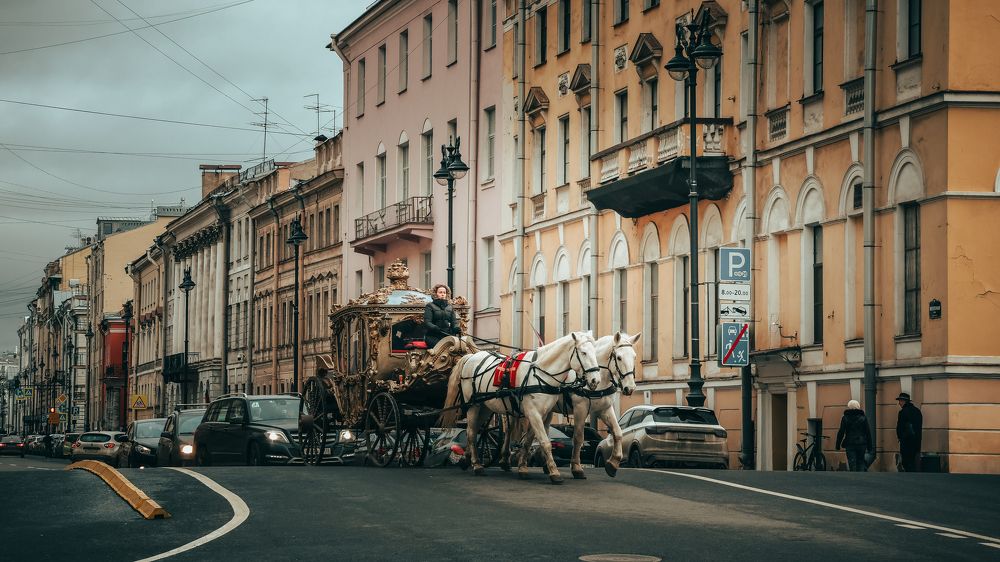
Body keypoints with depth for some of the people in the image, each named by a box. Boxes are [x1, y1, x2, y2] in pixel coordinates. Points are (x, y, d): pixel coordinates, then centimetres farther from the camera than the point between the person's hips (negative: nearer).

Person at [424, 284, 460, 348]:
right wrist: (435, 328, -26)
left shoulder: (449, 307, 22)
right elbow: (427, 322, -4)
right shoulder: (430, 306, 7)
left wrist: (456, 328, -9)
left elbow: (454, 321, 16)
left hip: (447, 336, 4)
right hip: (433, 337, -4)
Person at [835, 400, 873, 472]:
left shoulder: (845, 418, 0)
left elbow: (841, 433, -1)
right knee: (861, 462, 9)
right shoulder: (863, 418, 4)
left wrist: (838, 445, 5)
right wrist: (869, 447, 9)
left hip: (850, 444, -1)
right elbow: (868, 433, 5)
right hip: (861, 444, 1)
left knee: (852, 464, 0)